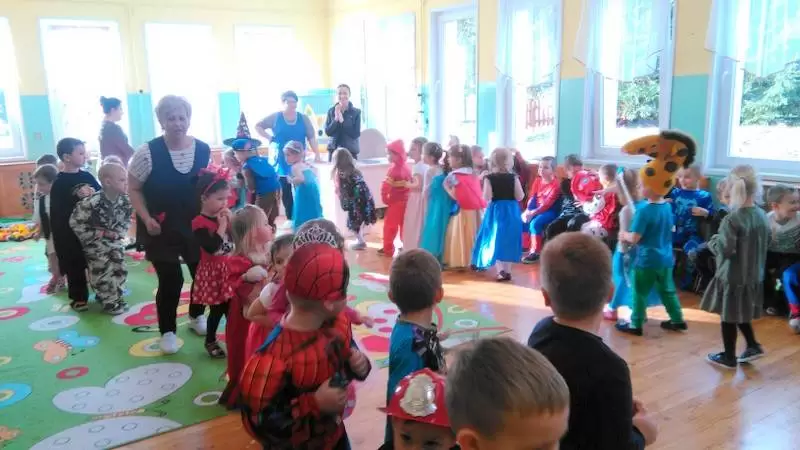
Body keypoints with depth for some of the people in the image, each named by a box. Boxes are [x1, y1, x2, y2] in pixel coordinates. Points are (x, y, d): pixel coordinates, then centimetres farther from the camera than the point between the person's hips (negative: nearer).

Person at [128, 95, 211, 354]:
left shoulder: (203, 150, -3)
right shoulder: (148, 152, -14)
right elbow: (134, 188, -6)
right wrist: (146, 219, -17)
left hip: (196, 226, 4)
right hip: (161, 230, -4)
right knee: (170, 280, -2)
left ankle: (196, 316, 40)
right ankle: (168, 331, 19)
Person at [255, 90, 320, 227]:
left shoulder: (303, 118, 3)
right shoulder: (275, 117, 1)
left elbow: (311, 137, 2)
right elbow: (258, 126, 9)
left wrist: (317, 154, -6)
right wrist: (269, 138, -2)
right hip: (281, 161, 0)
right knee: (285, 191, 4)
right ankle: (290, 218, 14)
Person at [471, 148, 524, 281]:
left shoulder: (489, 178, -8)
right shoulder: (513, 177, -4)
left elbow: (486, 198, -15)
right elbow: (520, 197, -7)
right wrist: (515, 189, 10)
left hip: (495, 211, -2)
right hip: (511, 211, 2)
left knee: (496, 240, 5)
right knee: (509, 240, 13)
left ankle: (501, 270, -4)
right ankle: (507, 270, 19)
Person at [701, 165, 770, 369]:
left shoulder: (732, 219, -23)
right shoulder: (762, 216, 0)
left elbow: (724, 250, -23)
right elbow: (766, 244, 12)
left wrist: (713, 241, -5)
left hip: (732, 277, -7)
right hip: (754, 275, 7)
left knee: (729, 316, 8)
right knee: (740, 313, 25)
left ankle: (729, 357, 20)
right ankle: (753, 346, 30)